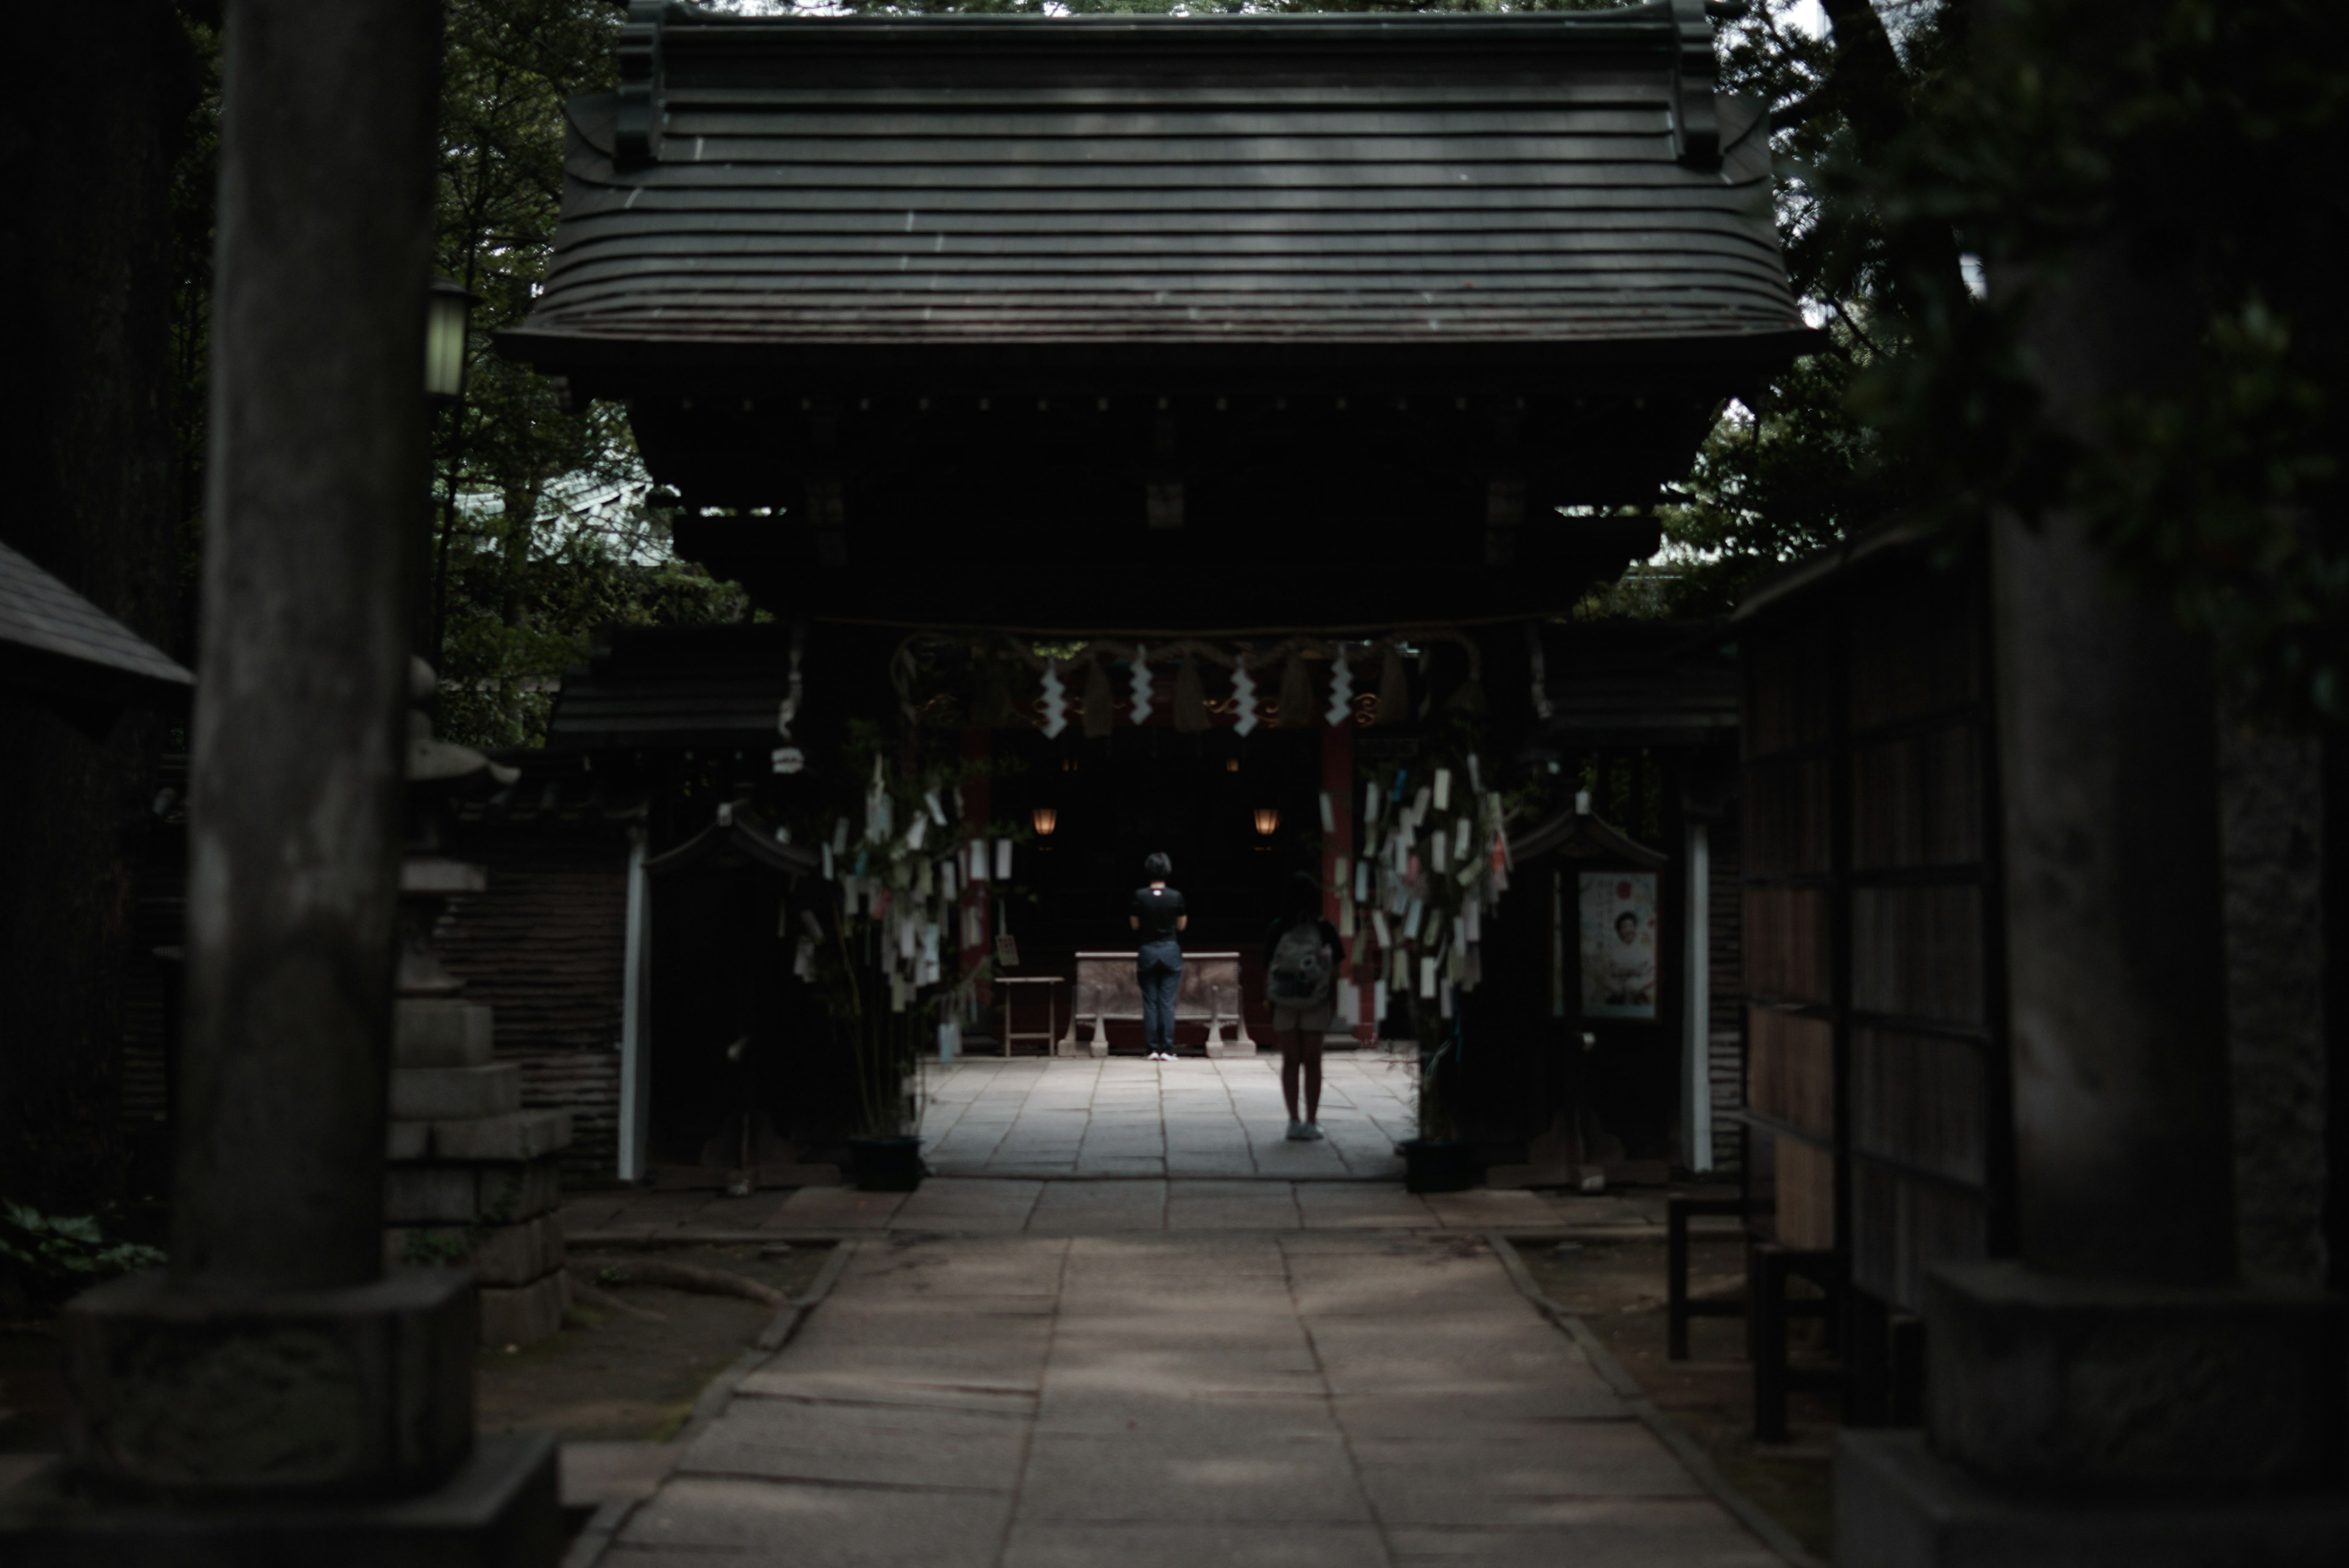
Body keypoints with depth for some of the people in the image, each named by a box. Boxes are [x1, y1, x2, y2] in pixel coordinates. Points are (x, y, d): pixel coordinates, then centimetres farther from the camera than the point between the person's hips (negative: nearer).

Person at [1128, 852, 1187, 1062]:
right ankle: (1167, 1049, -3)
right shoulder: (1176, 897, -6)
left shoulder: (1139, 896, -6)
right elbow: (1181, 926, 3)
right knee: (1167, 1003, 1)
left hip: (1147, 951, 0)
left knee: (1150, 1003, 6)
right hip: (1170, 950, 0)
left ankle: (1152, 1049, 4)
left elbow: (1134, 925, 2)